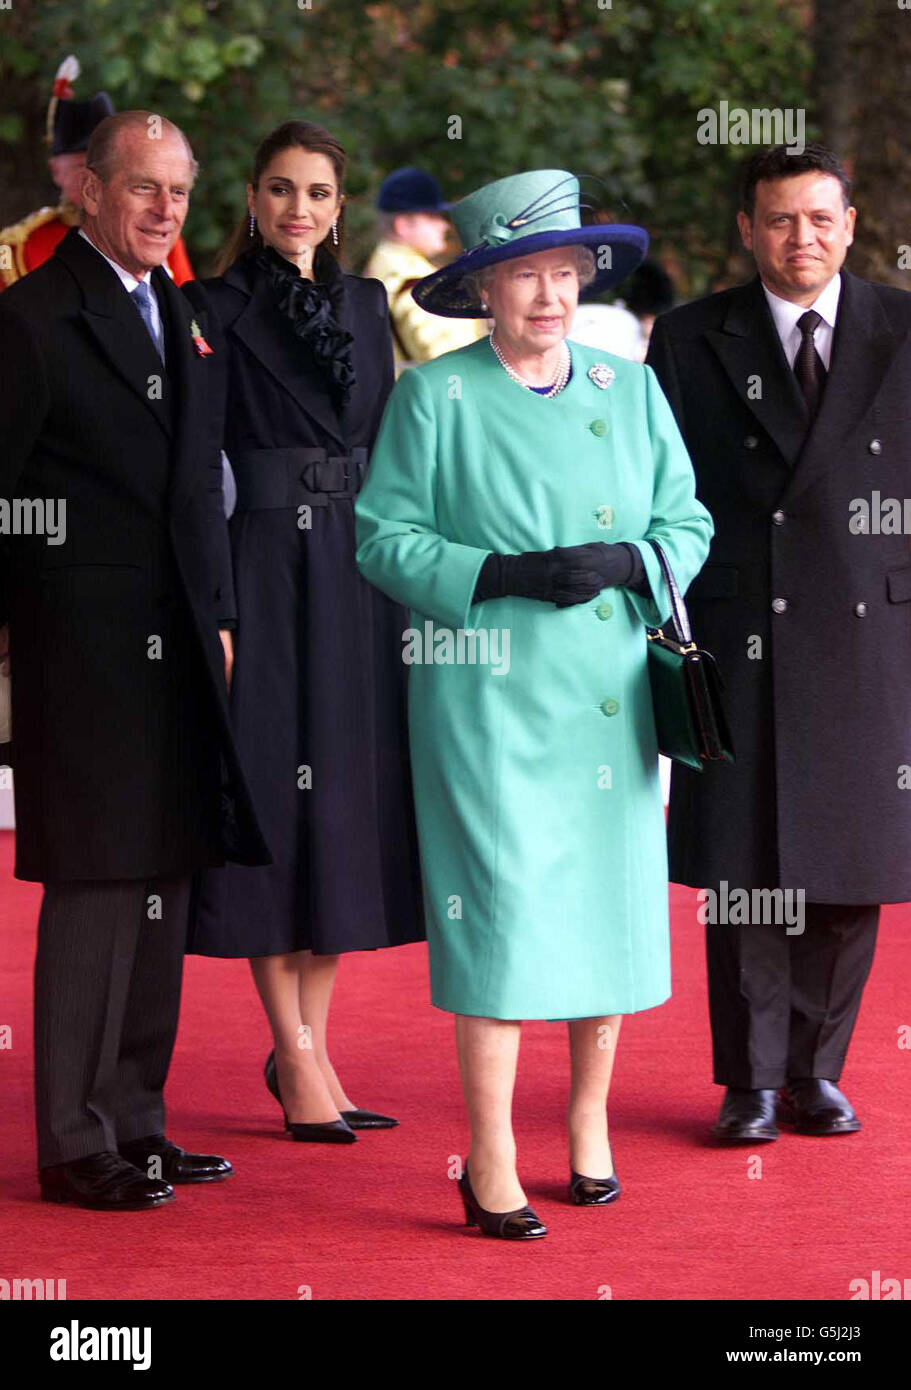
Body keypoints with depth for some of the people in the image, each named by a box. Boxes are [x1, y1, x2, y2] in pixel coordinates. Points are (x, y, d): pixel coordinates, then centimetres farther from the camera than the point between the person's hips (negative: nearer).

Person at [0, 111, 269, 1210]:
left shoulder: (176, 314, 15)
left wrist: (218, 616, 15)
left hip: (175, 651, 8)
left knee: (160, 883, 12)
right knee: (95, 886, -5)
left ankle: (132, 1120, 22)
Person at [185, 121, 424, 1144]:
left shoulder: (366, 306, 12)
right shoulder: (214, 309, -3)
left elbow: (383, 444, 15)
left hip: (355, 573, 5)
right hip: (261, 570, -5)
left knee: (347, 799, 6)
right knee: (271, 795, -2)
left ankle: (308, 1041, 16)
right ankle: (298, 1056, 5)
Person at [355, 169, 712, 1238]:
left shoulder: (631, 389, 11)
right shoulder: (434, 397, 0)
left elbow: (688, 522, 12)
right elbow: (385, 539, -2)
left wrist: (627, 563, -10)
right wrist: (503, 574, -16)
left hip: (613, 698, 4)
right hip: (489, 699, -4)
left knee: (609, 903, 7)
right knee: (499, 910, -7)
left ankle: (590, 1122, 26)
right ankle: (491, 1167, 1)